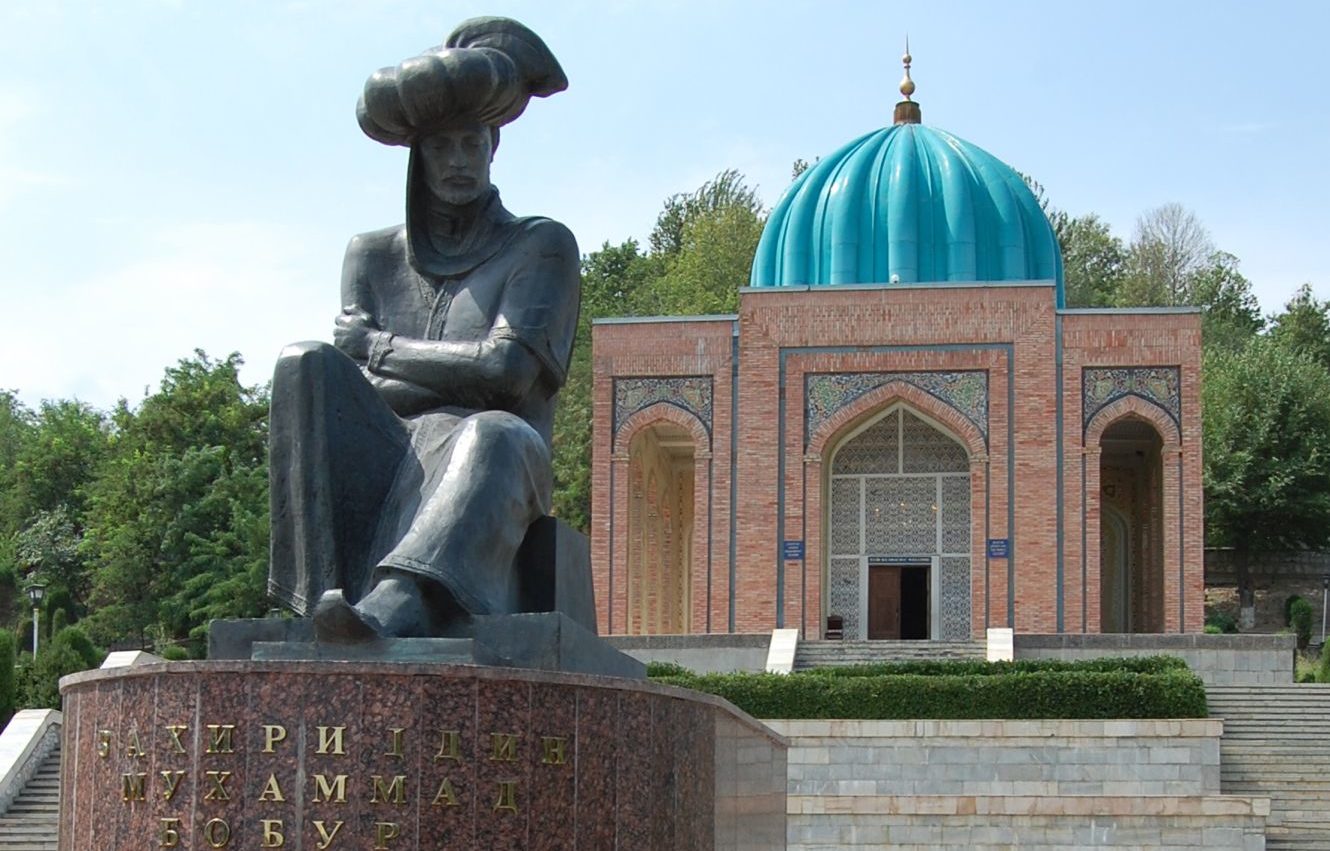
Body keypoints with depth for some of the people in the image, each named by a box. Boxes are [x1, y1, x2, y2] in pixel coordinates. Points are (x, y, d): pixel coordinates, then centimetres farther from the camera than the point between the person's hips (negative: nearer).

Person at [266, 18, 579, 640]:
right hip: (380, 467, 3)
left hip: (483, 467, -3)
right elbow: (352, 380, 8)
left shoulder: (540, 246, 12)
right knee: (306, 366, -25)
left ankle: (390, 610, -65)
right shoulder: (373, 256, 22)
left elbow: (509, 368, -4)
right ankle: (330, 598, -43)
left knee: (495, 437, -39)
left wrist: (390, 353, 4)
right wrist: (462, 371, -6)